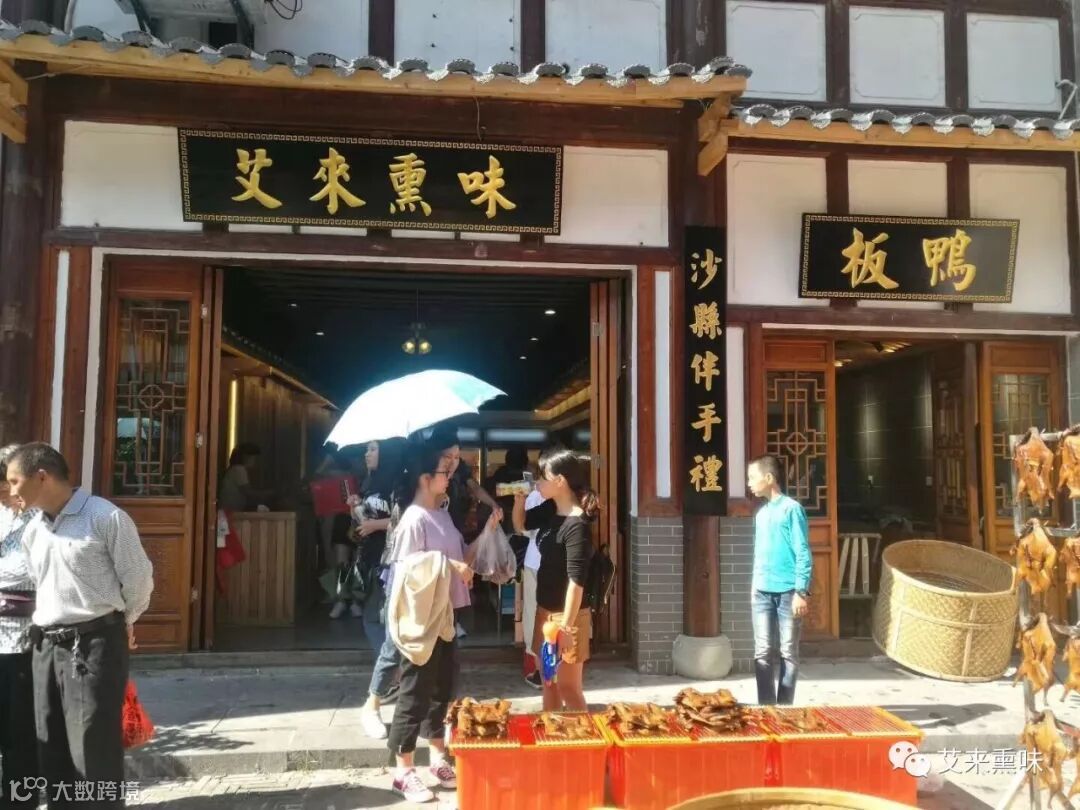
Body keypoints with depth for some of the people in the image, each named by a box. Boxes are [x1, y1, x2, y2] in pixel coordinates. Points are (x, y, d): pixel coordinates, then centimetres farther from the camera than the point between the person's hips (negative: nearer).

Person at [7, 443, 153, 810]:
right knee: (52, 750, 13)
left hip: (95, 643, -7)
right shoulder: (32, 531, 11)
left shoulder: (106, 517, -11)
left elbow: (138, 578, -5)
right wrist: (50, 624, 14)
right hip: (46, 646, 7)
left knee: (93, 751, -3)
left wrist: (124, 622, 8)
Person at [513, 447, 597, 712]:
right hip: (545, 610, 9)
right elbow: (520, 525, 20)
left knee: (568, 687, 3)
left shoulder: (577, 526, -23)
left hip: (566, 615, -9)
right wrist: (519, 498, 0)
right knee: (549, 682, 19)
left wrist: (566, 627, -22)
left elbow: (576, 580, -24)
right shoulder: (551, 510, 2)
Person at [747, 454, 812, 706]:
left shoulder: (791, 508, -6)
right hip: (762, 592, 6)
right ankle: (766, 706, 9)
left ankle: (785, 707, 13)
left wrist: (801, 592, -14)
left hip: (787, 592, -5)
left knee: (788, 653, 4)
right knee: (762, 652, 3)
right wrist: (754, 584, 13)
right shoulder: (761, 513, 13)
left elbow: (803, 553, -9)